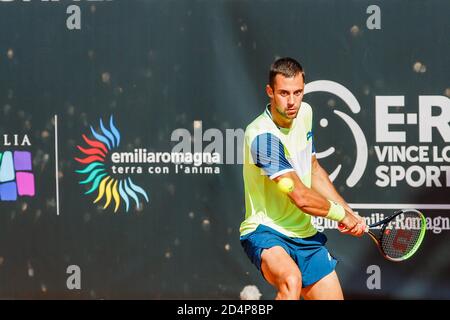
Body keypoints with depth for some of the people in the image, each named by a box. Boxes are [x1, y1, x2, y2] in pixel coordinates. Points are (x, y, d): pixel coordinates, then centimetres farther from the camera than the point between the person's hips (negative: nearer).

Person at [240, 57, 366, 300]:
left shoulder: (304, 113, 3)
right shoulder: (263, 135, -24)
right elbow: (301, 197, -23)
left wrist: (349, 213, 11)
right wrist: (342, 214, -7)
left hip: (305, 234, 8)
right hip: (265, 232, -8)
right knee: (291, 280, -37)